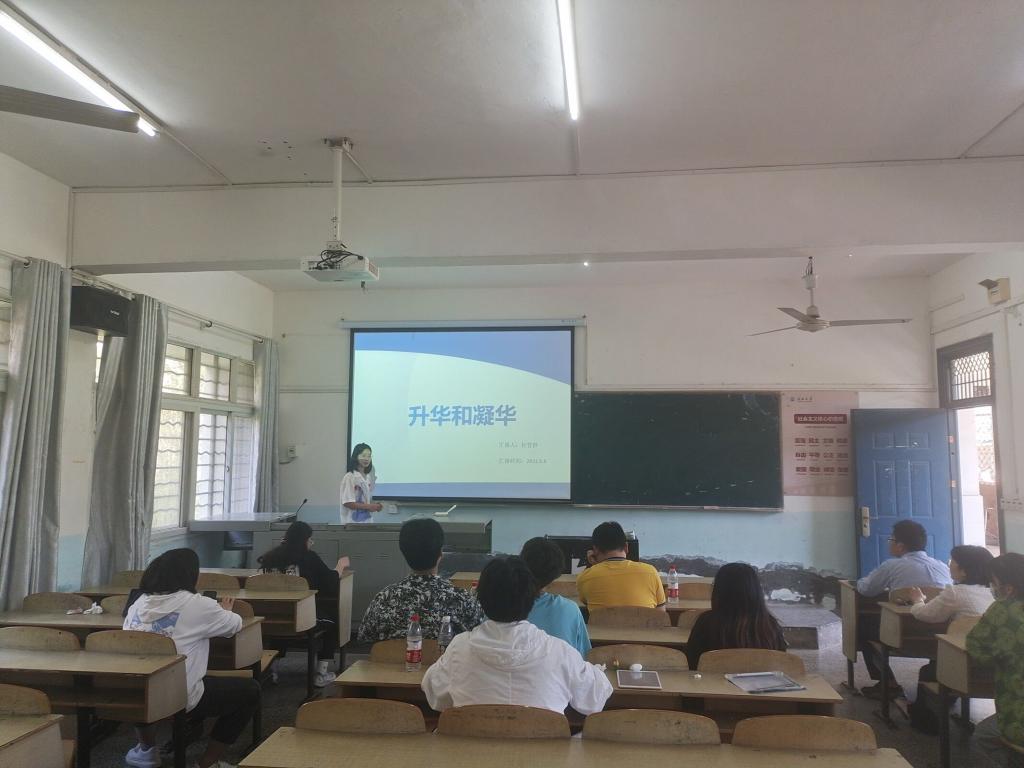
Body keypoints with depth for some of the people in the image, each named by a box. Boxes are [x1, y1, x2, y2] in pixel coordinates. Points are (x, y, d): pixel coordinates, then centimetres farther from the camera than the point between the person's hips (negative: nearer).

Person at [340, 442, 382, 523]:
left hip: (367, 521, 7)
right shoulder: (349, 477, -14)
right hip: (352, 522, -7)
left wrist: (375, 505, -3)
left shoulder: (369, 477, 7)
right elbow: (347, 503, -17)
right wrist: (368, 506, -20)